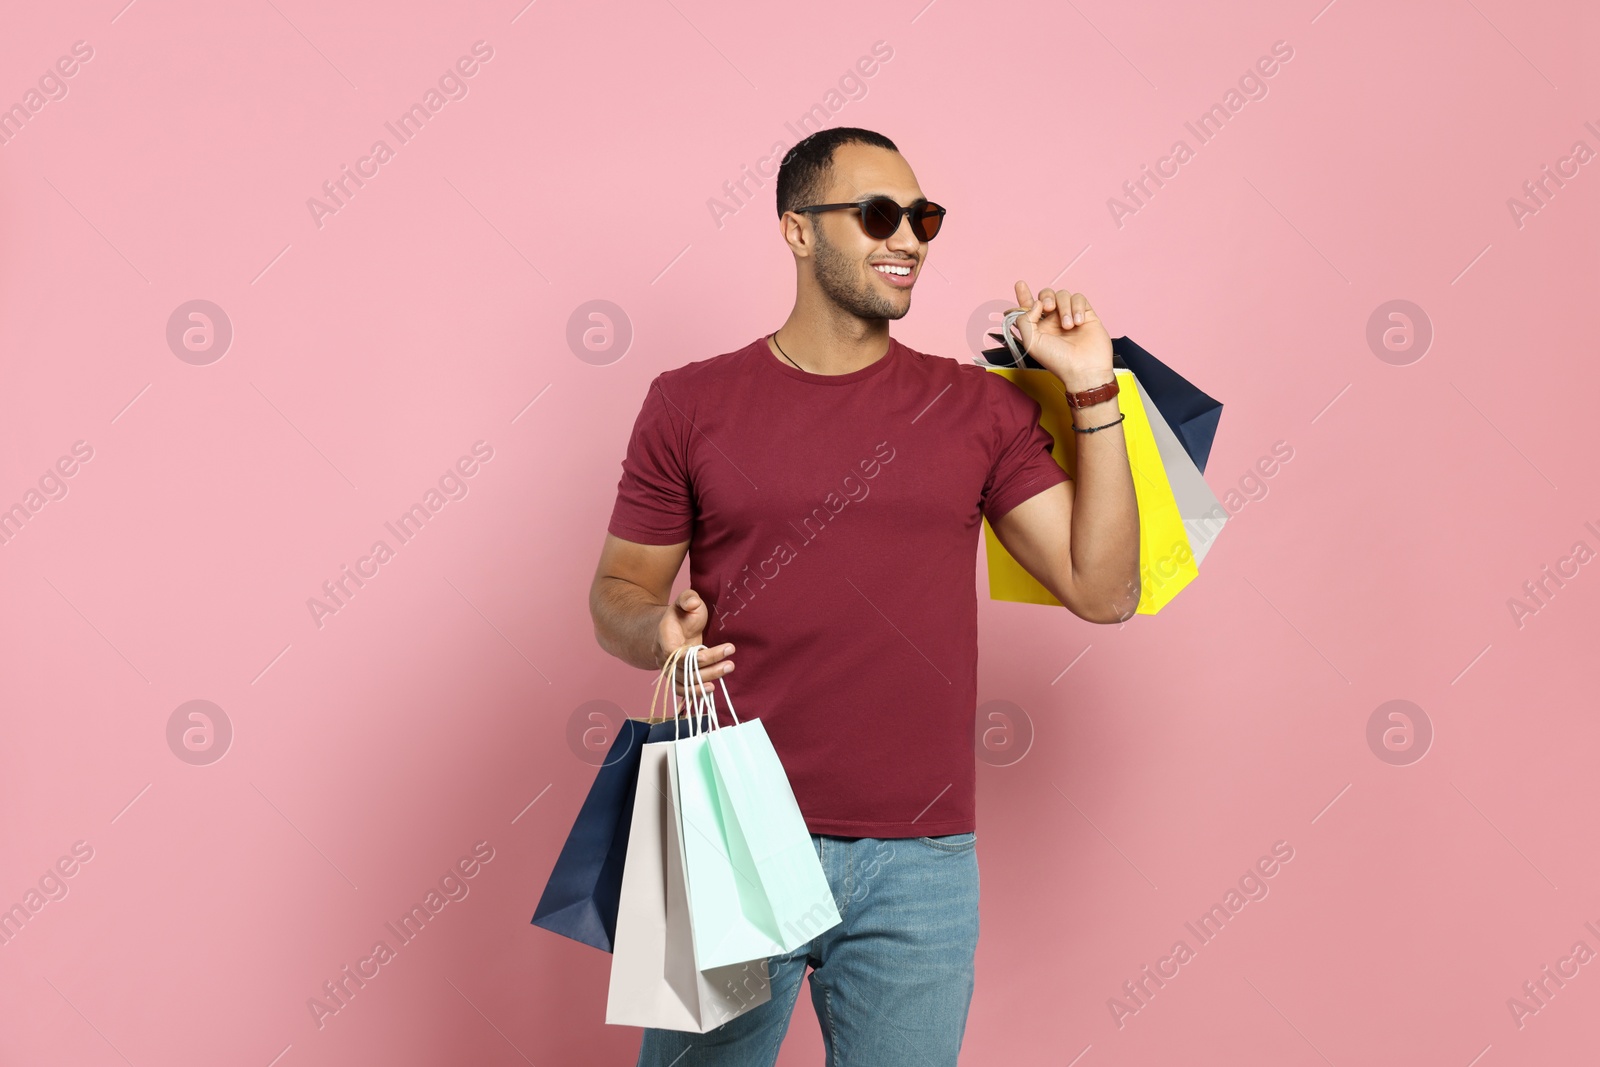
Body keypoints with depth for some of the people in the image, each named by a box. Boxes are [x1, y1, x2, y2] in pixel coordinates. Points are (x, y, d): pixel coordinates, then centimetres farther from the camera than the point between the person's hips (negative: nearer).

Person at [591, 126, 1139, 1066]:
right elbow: (617, 592, 6)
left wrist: (1094, 392, -4)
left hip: (922, 863, 1)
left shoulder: (980, 409, 5)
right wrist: (658, 629, -17)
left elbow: (1103, 589, 0)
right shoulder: (691, 404, 2)